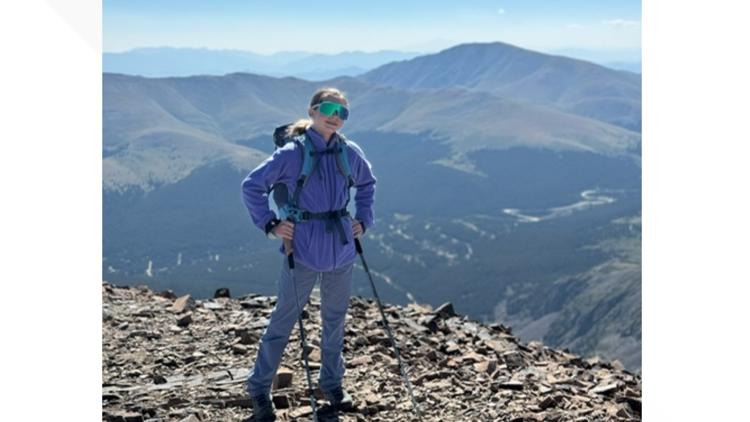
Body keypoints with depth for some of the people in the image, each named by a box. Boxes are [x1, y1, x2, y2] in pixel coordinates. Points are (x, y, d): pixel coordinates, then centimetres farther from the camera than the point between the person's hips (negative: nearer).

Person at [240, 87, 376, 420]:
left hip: (341, 247, 4)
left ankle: (332, 383, 32)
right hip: (304, 249, -4)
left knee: (335, 317, 15)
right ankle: (259, 389, 15)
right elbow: (252, 185, -4)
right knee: (284, 319, 4)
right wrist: (270, 224, -9)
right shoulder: (292, 153, -10)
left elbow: (367, 183, 22)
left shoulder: (351, 153, 2)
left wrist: (363, 219, 12)